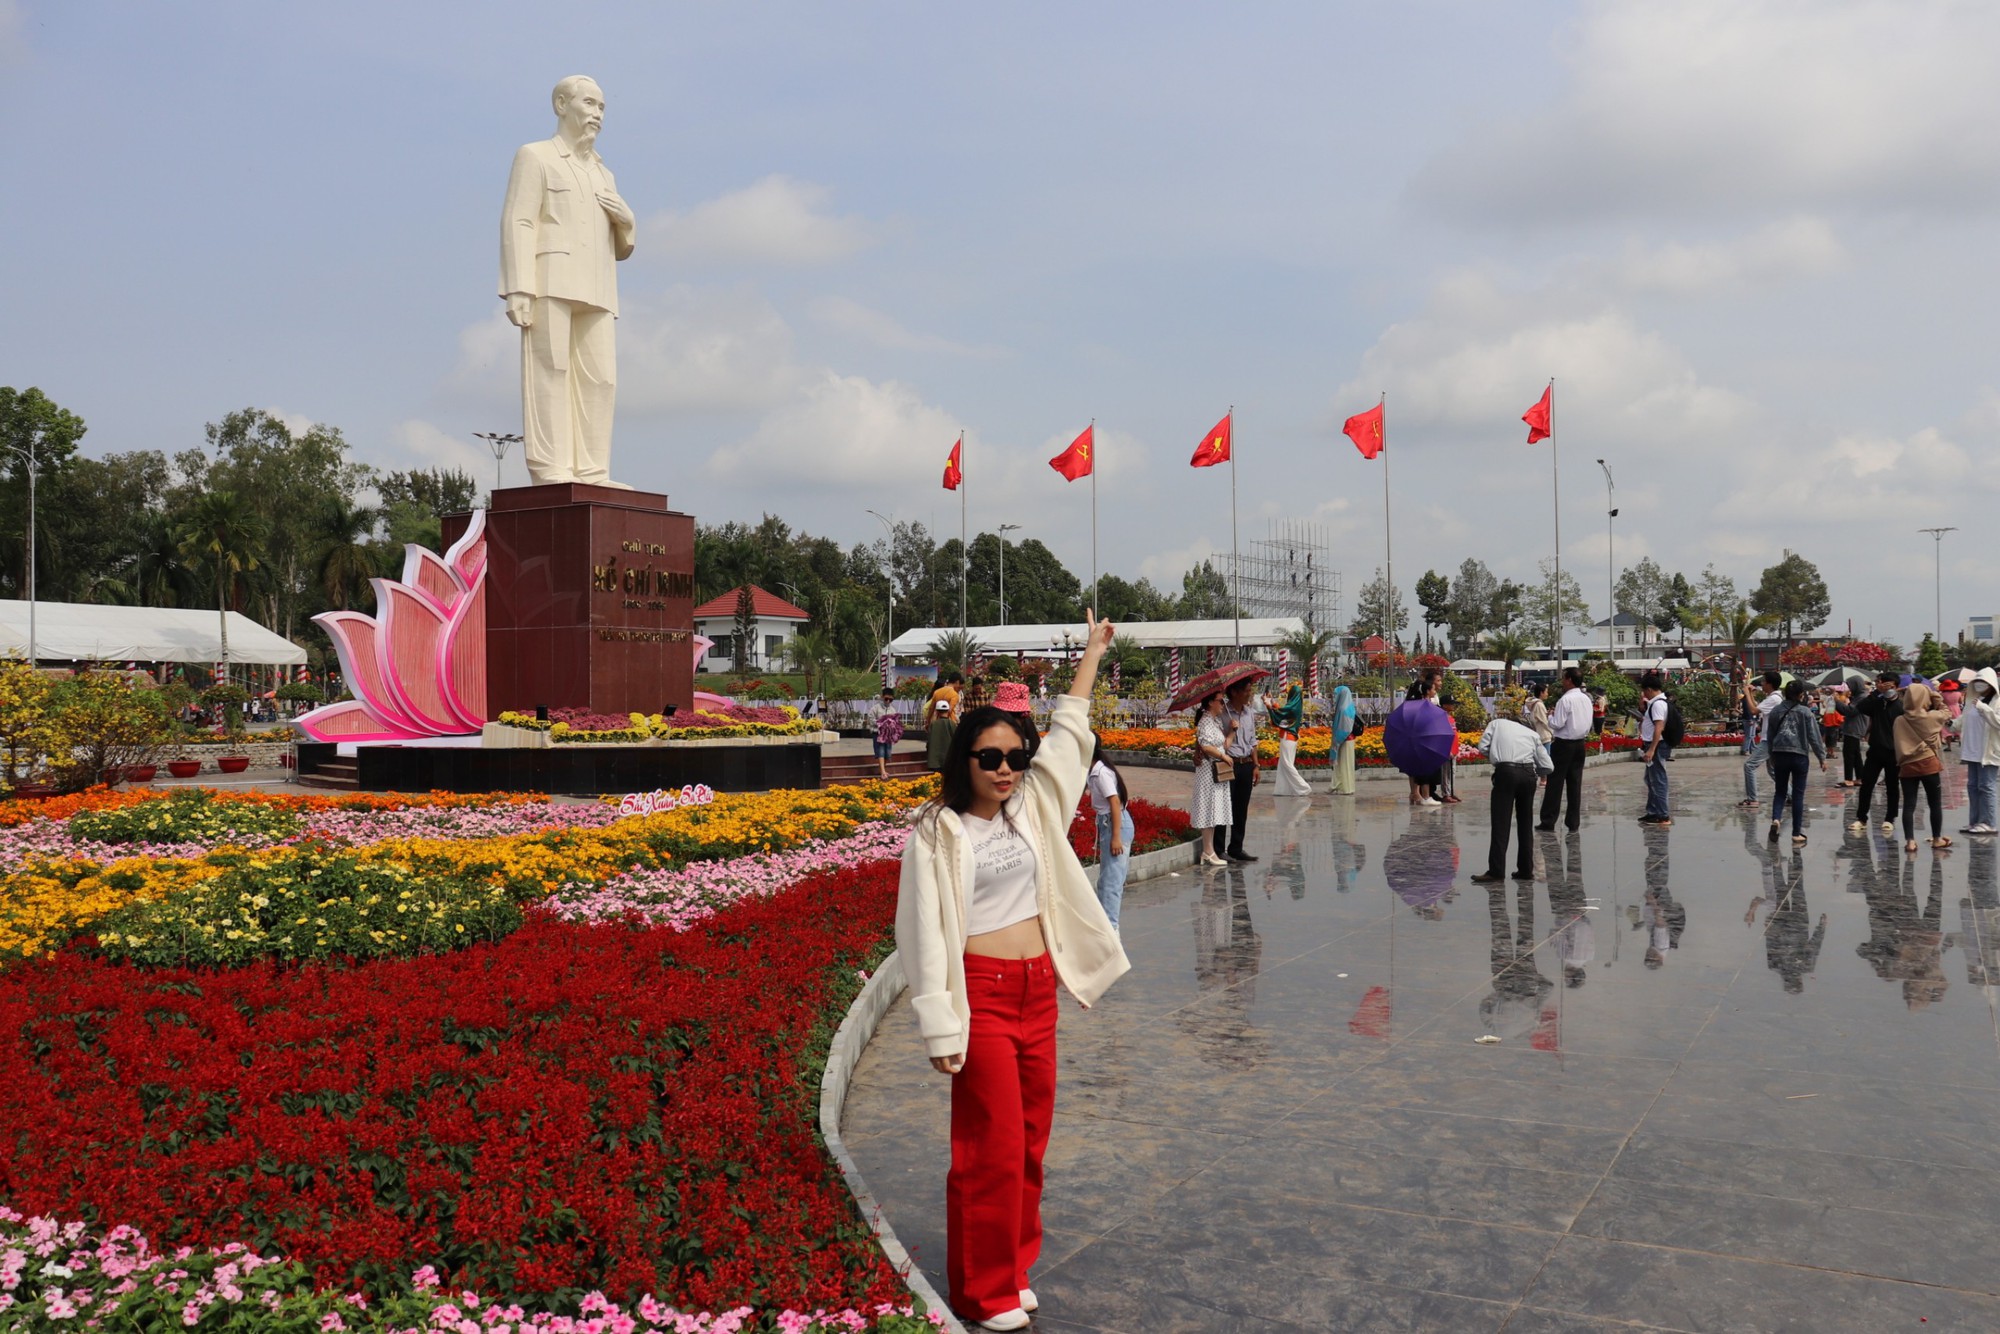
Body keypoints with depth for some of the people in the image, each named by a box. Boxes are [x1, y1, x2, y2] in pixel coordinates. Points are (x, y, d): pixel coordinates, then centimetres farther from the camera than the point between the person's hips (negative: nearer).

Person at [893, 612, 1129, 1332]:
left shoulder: (1032, 807, 7)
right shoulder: (937, 833, -10)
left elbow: (1069, 735, 19)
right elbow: (925, 934, -12)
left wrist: (1091, 653, 26)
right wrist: (940, 1029, -15)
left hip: (1038, 987, 6)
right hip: (982, 994, -6)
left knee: (1030, 1141, 13)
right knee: (994, 1148, -1)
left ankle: (1013, 1268, 29)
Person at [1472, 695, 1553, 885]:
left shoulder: (1496, 723, 17)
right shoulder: (1531, 733, 22)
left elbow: (1482, 747, 3)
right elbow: (1547, 766, 14)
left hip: (1506, 772, -3)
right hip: (1528, 775, 4)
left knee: (1500, 824, -3)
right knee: (1525, 824, 15)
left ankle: (1496, 872, -8)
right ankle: (1526, 870, 20)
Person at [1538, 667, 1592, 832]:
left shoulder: (1566, 699, -17)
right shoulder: (1586, 699, 8)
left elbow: (1557, 724, -17)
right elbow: (1588, 723, 14)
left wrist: (1550, 716, 1)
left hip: (1564, 744, -7)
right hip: (1580, 744, 7)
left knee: (1555, 783, -1)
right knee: (1575, 783, 8)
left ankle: (1548, 821, 2)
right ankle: (1574, 823, 10)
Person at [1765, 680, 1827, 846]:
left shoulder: (1775, 711, 5)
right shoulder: (1805, 712, -5)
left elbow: (1769, 736, 12)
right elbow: (1814, 737, -5)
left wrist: (1772, 757, 23)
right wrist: (1822, 757, 4)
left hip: (1779, 755, 3)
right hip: (1799, 755, -3)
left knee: (1780, 791, 14)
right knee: (1798, 794, 5)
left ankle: (1775, 819, -12)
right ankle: (1797, 834, 6)